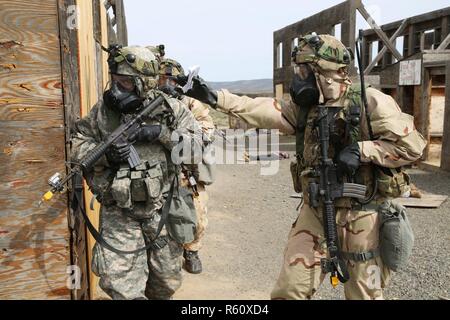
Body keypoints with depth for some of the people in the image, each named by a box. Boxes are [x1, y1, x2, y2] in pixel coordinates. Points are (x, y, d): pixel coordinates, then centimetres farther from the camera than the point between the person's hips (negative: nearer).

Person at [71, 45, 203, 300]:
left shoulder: (171, 109, -5)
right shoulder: (103, 110, -4)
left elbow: (196, 143, -9)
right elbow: (78, 143, 0)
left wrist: (161, 133, -24)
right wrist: (105, 155, -20)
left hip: (161, 210, 1)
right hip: (119, 215, -1)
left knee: (166, 283, 19)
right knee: (122, 288, -2)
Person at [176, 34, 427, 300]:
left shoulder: (370, 102, -11)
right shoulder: (305, 107, 5)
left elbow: (412, 146, -12)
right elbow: (263, 111, -6)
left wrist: (361, 150, -21)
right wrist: (215, 97, -15)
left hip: (361, 216, -4)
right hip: (315, 212, 5)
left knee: (364, 293, 13)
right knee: (290, 290, 8)